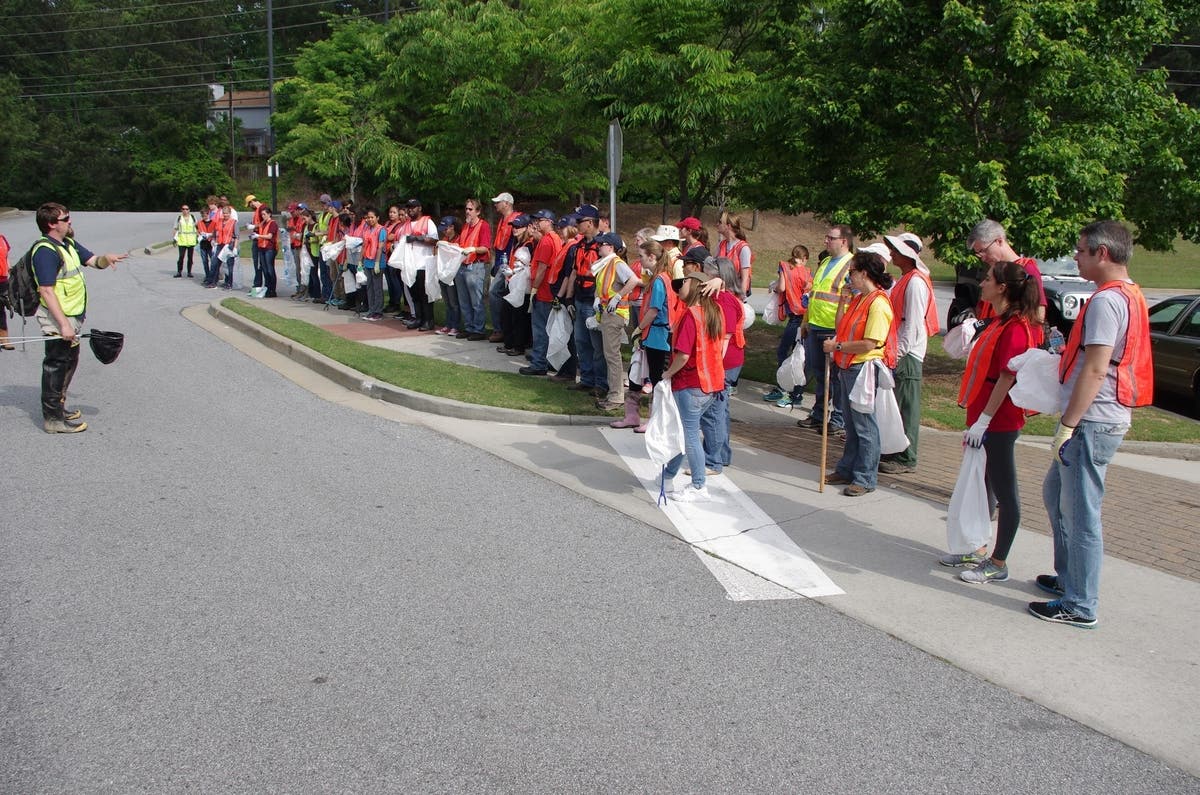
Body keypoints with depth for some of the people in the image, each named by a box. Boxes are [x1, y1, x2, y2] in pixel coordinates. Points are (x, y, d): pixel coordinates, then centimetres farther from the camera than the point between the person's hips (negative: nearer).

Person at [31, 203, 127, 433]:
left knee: (69, 361, 20)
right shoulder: (45, 251, -19)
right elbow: (46, 292, -24)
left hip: (71, 317, 10)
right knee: (57, 366, -4)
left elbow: (93, 260, 16)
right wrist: (63, 324, -27)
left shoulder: (69, 244, 11)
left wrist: (106, 258, -10)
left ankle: (58, 406, 34)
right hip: (57, 319, -10)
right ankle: (53, 418, 2)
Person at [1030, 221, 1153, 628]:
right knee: (1056, 493, 22)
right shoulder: (1131, 296, 14)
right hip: (1105, 418, 11)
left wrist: (1067, 425, -21)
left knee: (1080, 512, -3)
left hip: (1092, 422, -11)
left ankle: (1080, 606, 5)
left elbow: (1095, 370, -23)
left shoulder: (1106, 300, -18)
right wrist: (1067, 348, 16)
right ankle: (1068, 577, 33)